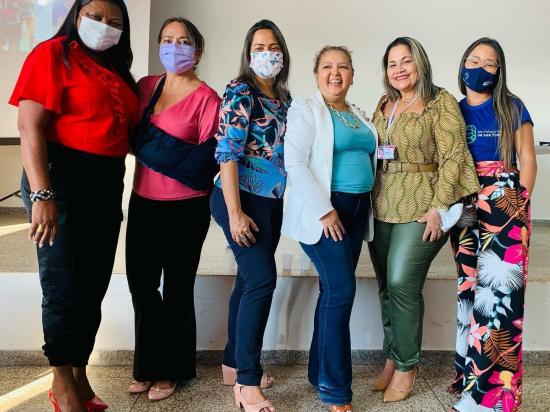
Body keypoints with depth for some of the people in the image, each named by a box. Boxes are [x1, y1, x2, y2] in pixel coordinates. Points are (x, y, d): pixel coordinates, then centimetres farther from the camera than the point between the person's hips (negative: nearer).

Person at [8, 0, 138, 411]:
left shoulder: (118, 70, 16)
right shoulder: (53, 54, -4)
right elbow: (30, 128, -14)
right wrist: (41, 194, -23)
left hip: (107, 183, 7)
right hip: (61, 177, -7)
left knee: (94, 287, 11)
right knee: (63, 287, -1)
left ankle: (80, 377, 26)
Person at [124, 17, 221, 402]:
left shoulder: (206, 97, -8)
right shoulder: (145, 86, 7)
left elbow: (209, 156, -13)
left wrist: (153, 145, -18)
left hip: (185, 206, -5)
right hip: (143, 201, 5)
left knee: (177, 287, 6)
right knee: (141, 282, 10)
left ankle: (171, 370, 24)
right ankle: (148, 365, 29)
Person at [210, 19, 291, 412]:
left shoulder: (284, 98, 13)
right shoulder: (240, 93, -9)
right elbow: (227, 153, -16)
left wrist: (290, 201, 14)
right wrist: (235, 213, -22)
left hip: (272, 201, 7)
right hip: (242, 199, -7)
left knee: (249, 279, 12)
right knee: (263, 278, -13)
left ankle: (234, 363, 26)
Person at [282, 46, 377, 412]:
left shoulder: (359, 116, 17)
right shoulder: (306, 110, -4)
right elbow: (294, 163, -15)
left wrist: (367, 208, 11)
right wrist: (325, 210, -19)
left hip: (357, 211, 7)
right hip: (322, 210, -7)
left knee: (334, 289, 10)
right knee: (341, 288, -12)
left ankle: (320, 372, 22)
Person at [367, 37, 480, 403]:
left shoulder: (441, 103, -4)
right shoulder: (384, 105, 15)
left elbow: (453, 157, -10)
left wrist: (439, 208, -16)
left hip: (421, 206, -6)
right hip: (382, 207, 6)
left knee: (402, 283, -9)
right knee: (387, 286, 8)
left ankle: (406, 366, 8)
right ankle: (392, 359, 22)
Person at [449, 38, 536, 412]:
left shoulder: (512, 107, 4)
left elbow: (527, 159, 3)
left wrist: (521, 202, -6)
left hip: (505, 204, -3)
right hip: (465, 207, 4)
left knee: (500, 287, -9)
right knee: (469, 289, 7)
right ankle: (473, 374, 20)